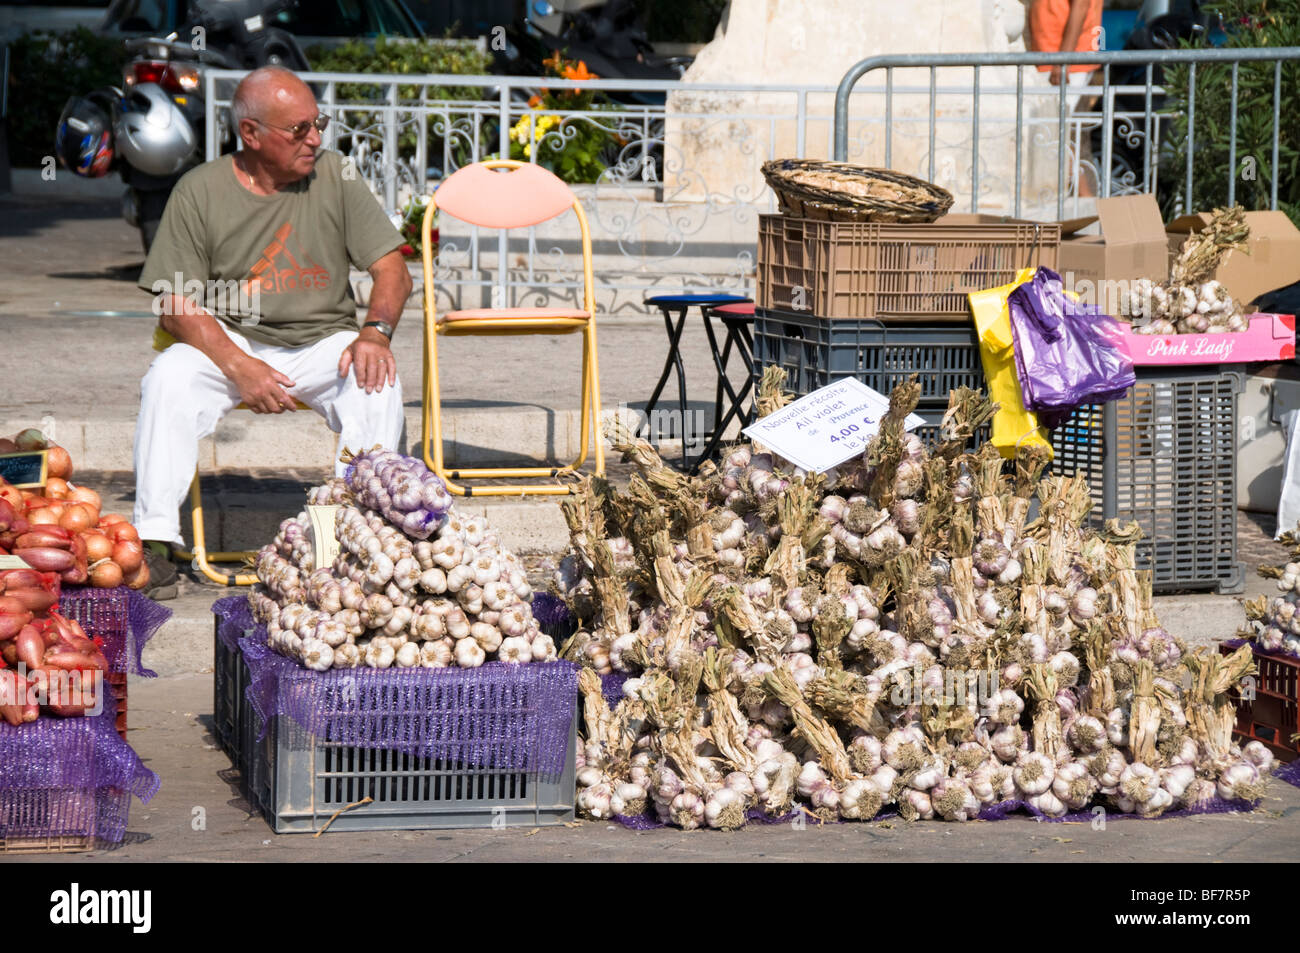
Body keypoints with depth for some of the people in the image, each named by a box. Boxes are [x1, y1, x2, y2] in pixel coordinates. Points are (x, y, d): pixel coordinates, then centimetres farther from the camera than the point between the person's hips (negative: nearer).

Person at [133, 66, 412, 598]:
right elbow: (176, 307, -7)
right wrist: (240, 368, -23)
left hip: (323, 342, 1)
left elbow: (392, 272, -1)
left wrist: (375, 332, -23)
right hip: (230, 343, -1)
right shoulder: (200, 191, -4)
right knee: (169, 376, -30)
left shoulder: (334, 176, 1)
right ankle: (155, 542, -27)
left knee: (376, 381, -31)